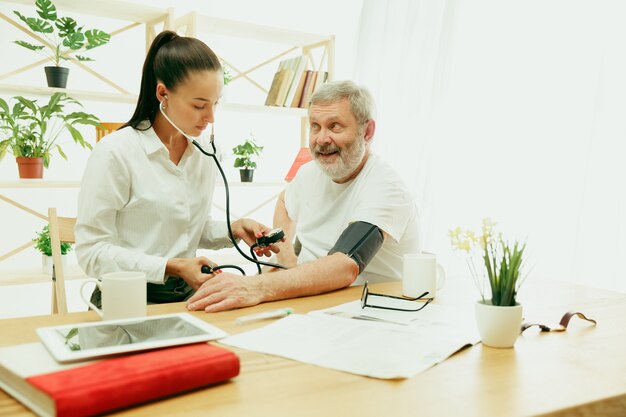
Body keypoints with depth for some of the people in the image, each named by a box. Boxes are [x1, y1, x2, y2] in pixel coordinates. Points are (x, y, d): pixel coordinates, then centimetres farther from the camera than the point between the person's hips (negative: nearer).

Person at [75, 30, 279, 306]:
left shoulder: (204, 150, 6)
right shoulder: (115, 153, -13)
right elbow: (92, 250, -14)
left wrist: (234, 230, -1)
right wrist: (172, 267, -21)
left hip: (186, 295, 6)